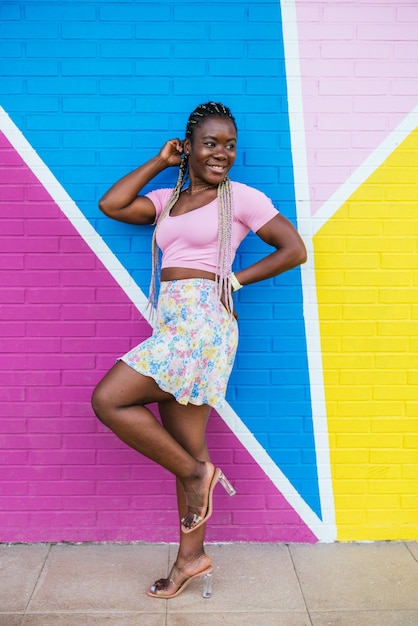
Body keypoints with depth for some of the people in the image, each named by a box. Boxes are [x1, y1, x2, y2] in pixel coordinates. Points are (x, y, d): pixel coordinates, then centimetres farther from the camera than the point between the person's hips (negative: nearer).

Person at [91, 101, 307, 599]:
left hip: (202, 318, -6)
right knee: (185, 449, 9)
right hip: (173, 325, 6)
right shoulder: (168, 199, 18)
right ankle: (192, 558, 21)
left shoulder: (241, 197, 2)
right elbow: (111, 205, 6)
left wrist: (235, 280, -1)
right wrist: (160, 161, 13)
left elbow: (295, 249, 1)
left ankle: (197, 471, 1)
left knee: (108, 400, -13)